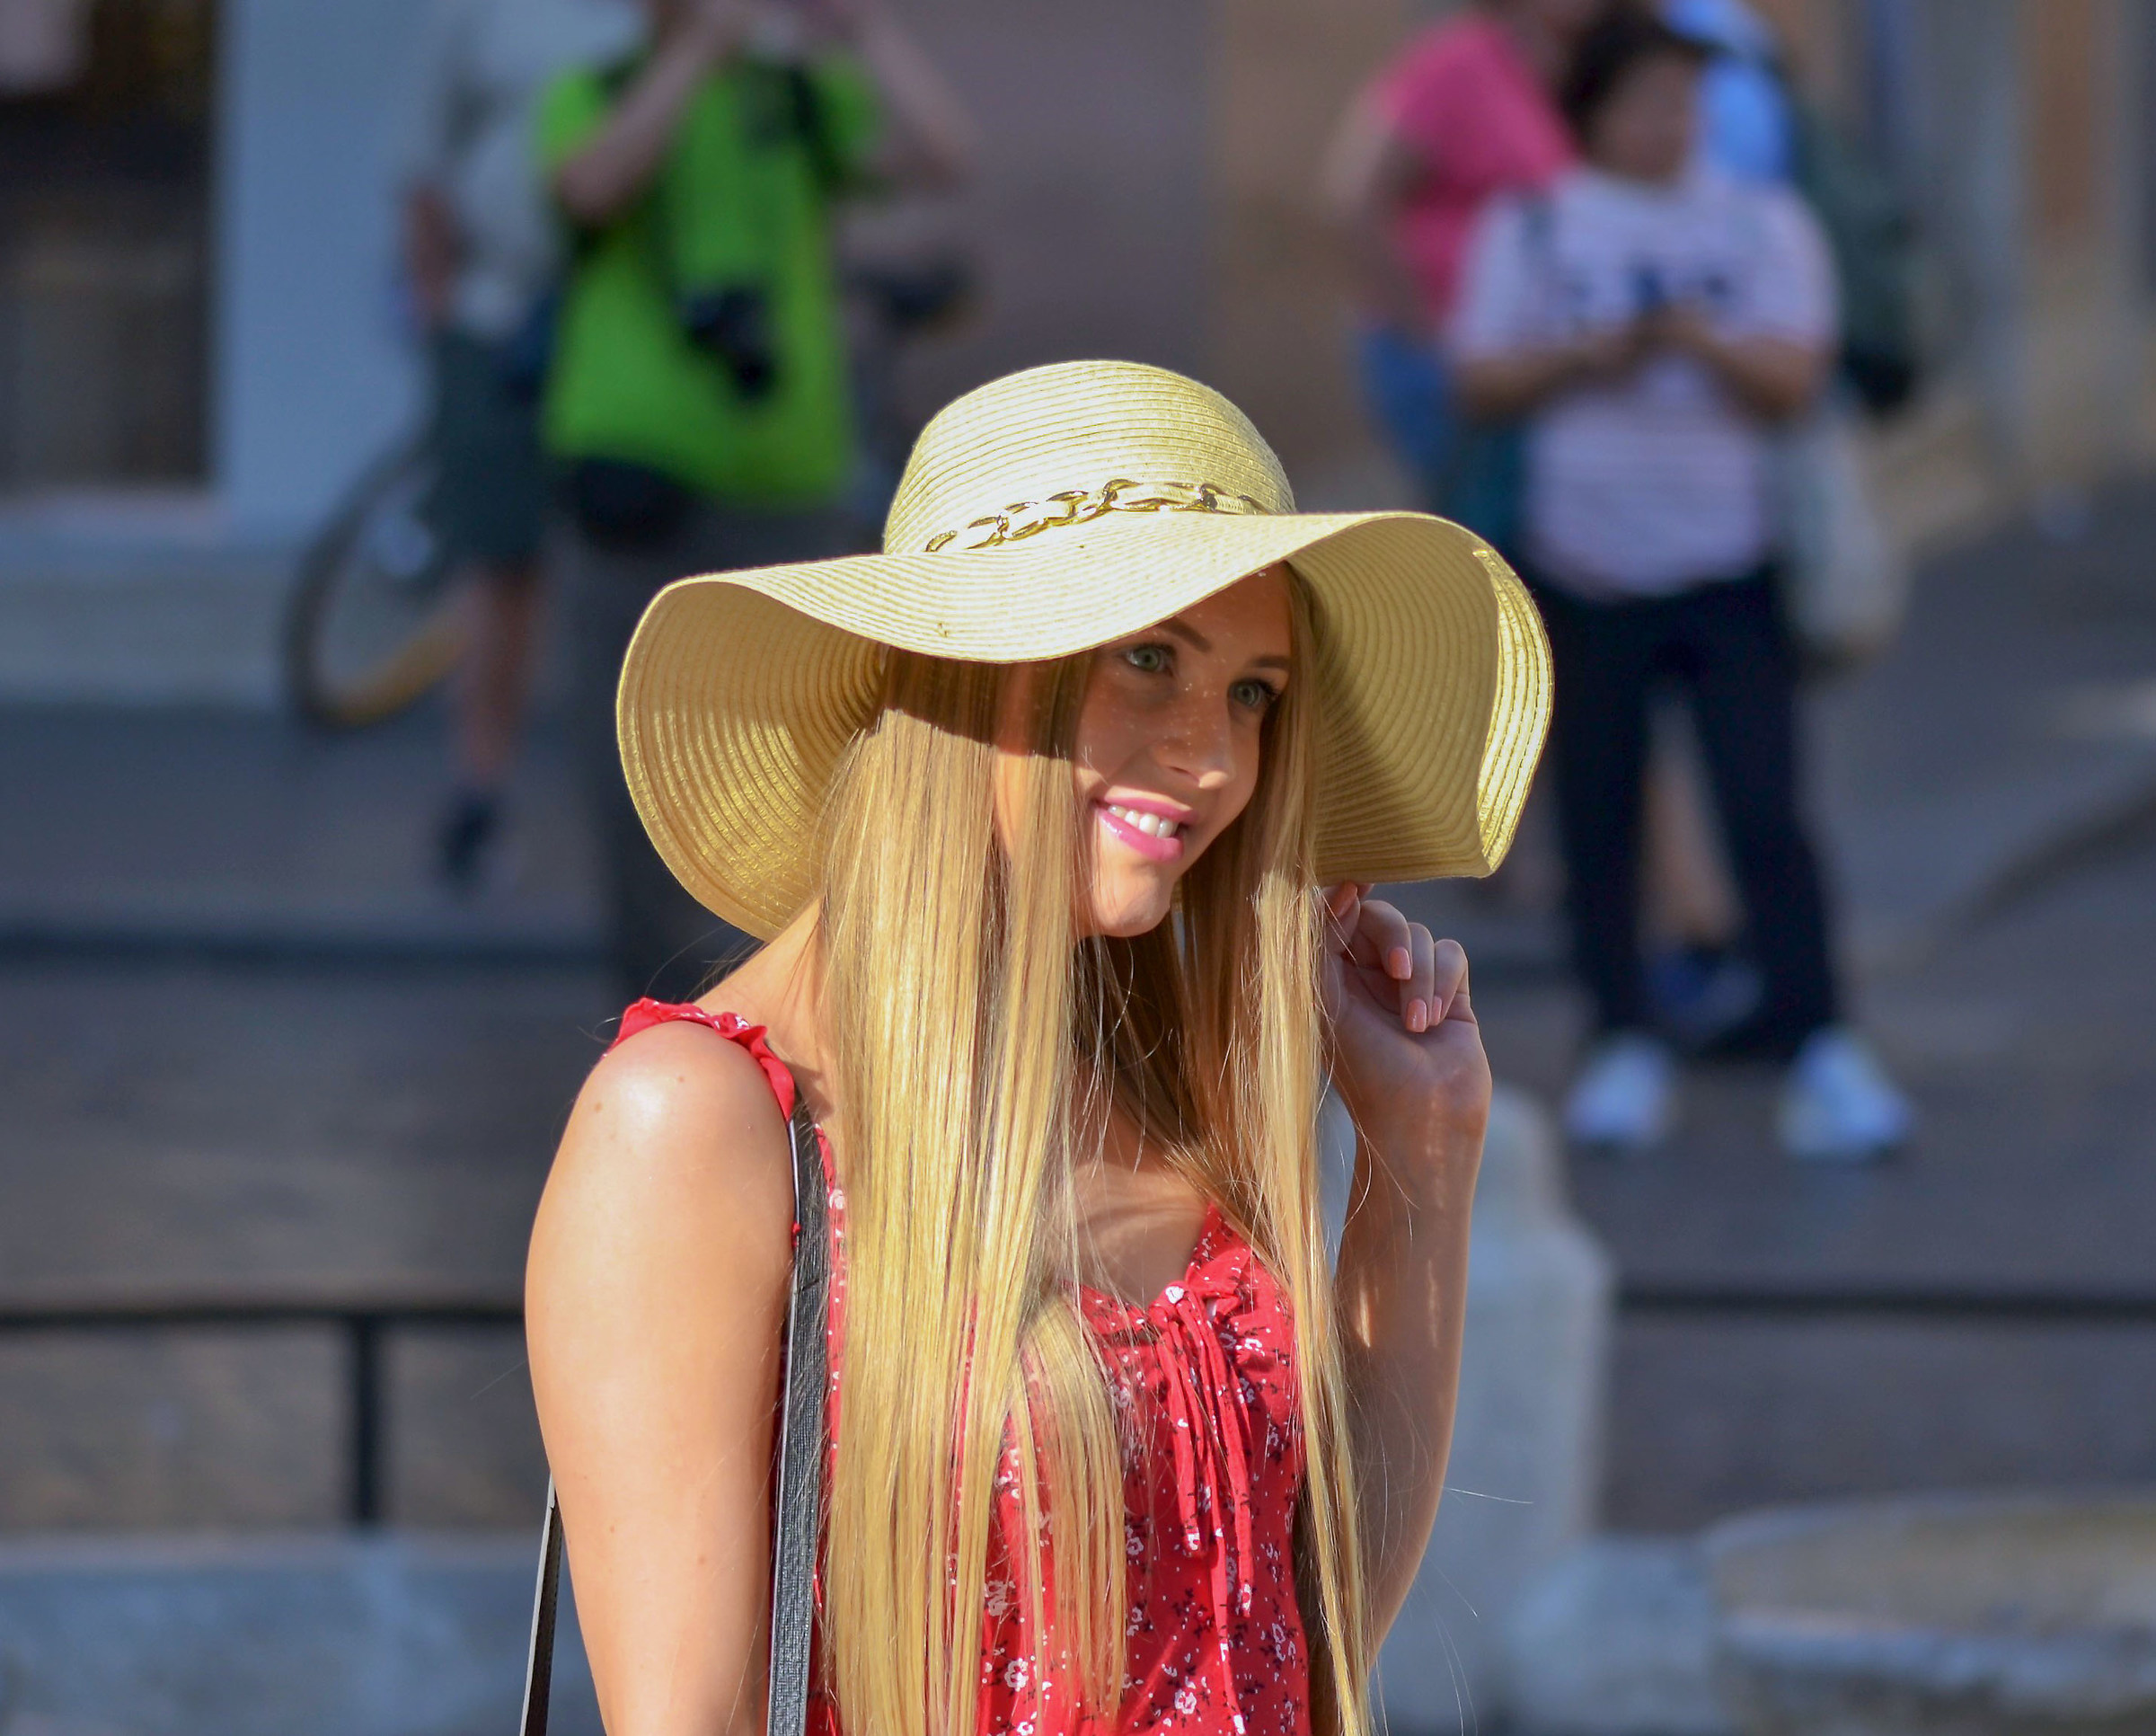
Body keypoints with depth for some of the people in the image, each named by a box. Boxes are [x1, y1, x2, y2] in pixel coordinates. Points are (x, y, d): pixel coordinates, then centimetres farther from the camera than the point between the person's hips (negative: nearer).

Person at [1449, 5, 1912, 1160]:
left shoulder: (1762, 225, 7)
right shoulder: (1532, 229, 7)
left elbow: (1793, 379, -1)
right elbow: (1482, 379, 2)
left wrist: (1706, 341, -20)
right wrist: (1589, 355, -14)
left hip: (1729, 574, -1)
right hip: (1585, 574, 1)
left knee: (1766, 813, -9)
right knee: (1598, 821, 4)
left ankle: (1817, 1052, -10)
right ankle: (1624, 1048, 13)